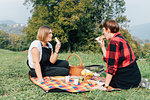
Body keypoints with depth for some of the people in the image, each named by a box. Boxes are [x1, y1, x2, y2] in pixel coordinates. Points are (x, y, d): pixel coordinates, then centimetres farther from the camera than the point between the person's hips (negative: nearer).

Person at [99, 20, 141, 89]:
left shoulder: (114, 42, -18)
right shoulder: (120, 38, 11)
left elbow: (111, 66, -21)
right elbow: (108, 59, 18)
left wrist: (106, 85, -16)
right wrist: (102, 46, 15)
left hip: (127, 79, -9)